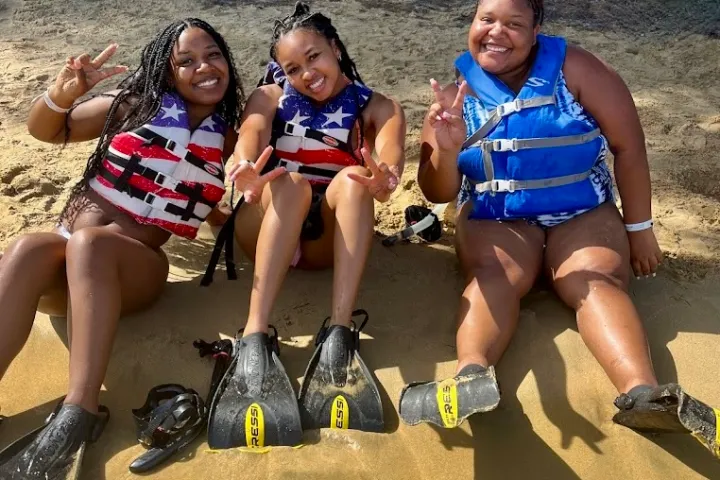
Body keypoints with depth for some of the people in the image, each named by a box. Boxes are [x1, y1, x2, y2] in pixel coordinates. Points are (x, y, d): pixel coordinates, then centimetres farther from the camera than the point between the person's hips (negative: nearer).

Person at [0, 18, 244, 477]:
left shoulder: (228, 137, 10)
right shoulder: (135, 104, 6)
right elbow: (44, 129, 11)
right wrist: (63, 92, -10)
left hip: (134, 266, -1)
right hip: (62, 268, 1)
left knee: (89, 243, -35)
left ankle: (79, 413, -45)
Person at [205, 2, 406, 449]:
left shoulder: (377, 107, 4)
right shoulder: (270, 98, 5)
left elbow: (392, 152, -20)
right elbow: (251, 134, -19)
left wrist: (385, 179, -46)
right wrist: (247, 170, -44)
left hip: (332, 238, 0)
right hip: (266, 228, 0)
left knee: (353, 179, -29)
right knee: (290, 182, -31)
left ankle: (340, 334, -41)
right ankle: (255, 340, -43)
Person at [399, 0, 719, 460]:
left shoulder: (573, 67, -7)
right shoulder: (458, 92, -3)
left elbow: (629, 146, -4)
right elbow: (439, 194, -5)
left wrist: (638, 227, -2)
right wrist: (446, 150, -27)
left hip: (583, 212, 0)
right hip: (495, 218, 1)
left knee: (598, 282, -28)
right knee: (492, 276, -31)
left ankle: (644, 394, -50)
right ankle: (473, 376, -55)